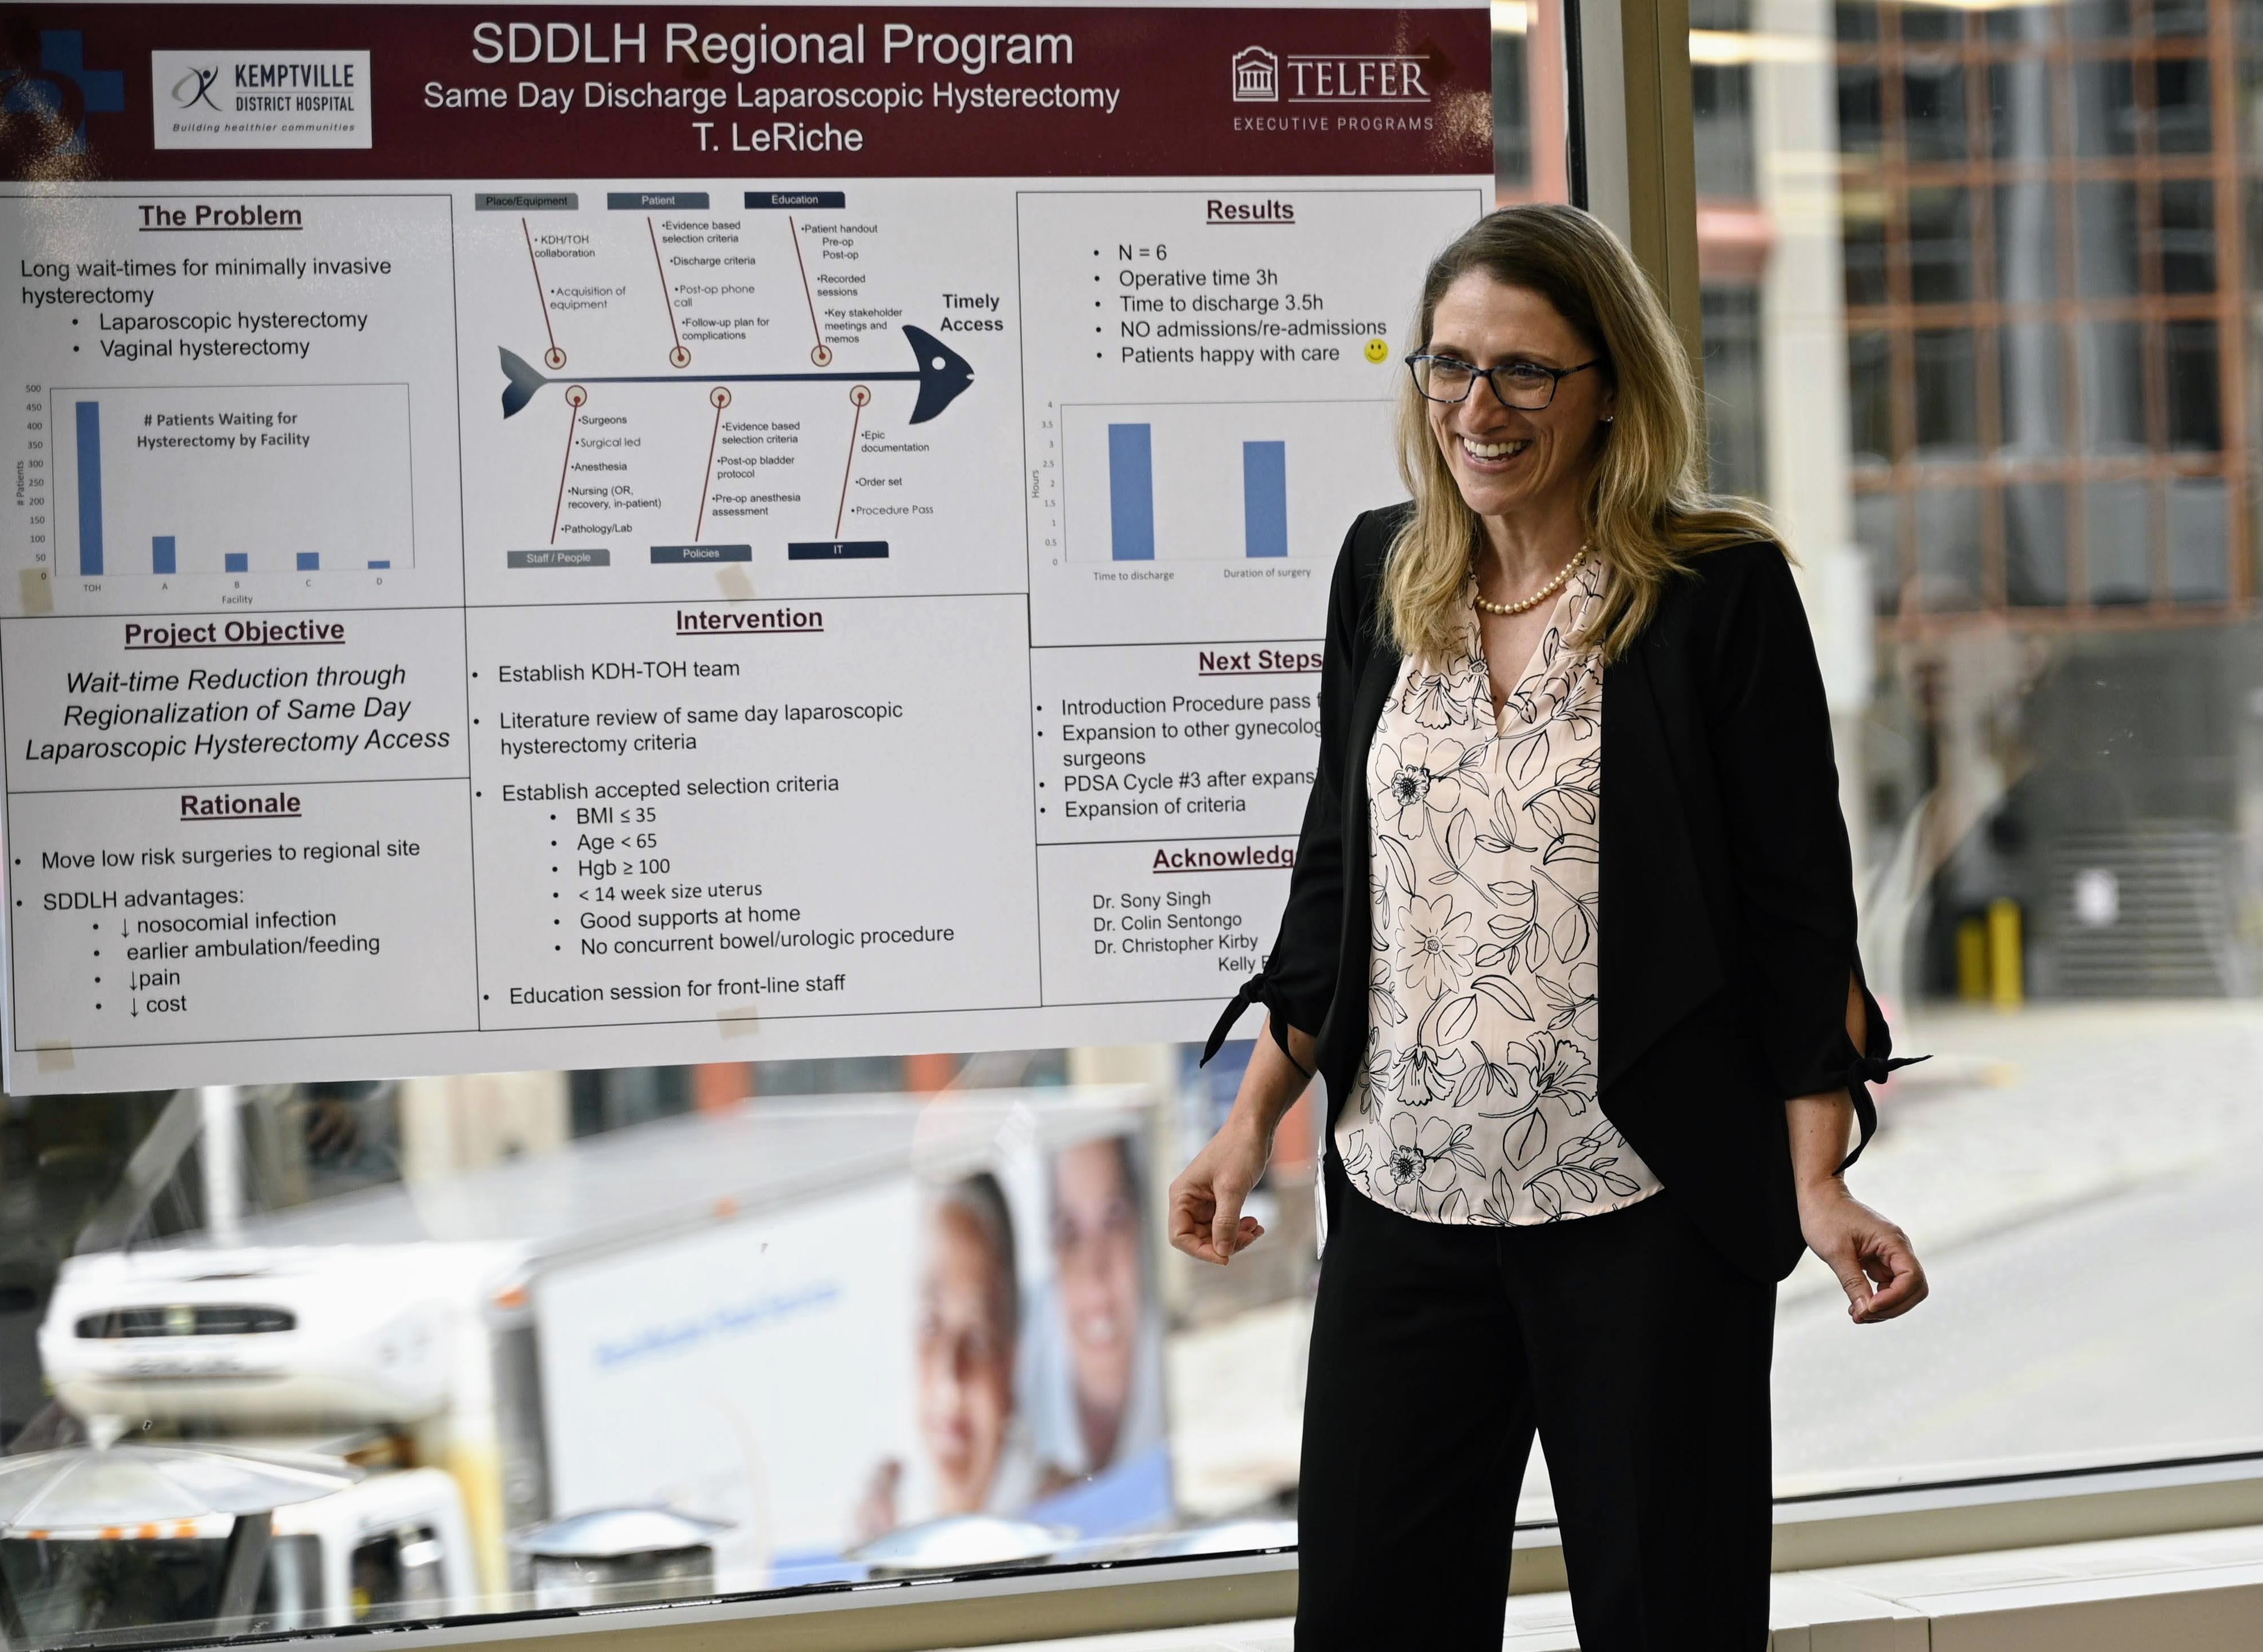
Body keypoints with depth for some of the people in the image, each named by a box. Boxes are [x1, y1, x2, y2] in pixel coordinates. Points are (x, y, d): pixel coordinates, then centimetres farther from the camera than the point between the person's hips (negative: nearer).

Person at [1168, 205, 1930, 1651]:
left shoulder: (1718, 591, -5)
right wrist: (1258, 1116, 12)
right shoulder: (1383, 573, 10)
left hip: (1643, 1210, -4)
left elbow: (1799, 910, -5)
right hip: (1406, 1198, 4)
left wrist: (1818, 1181, -12)